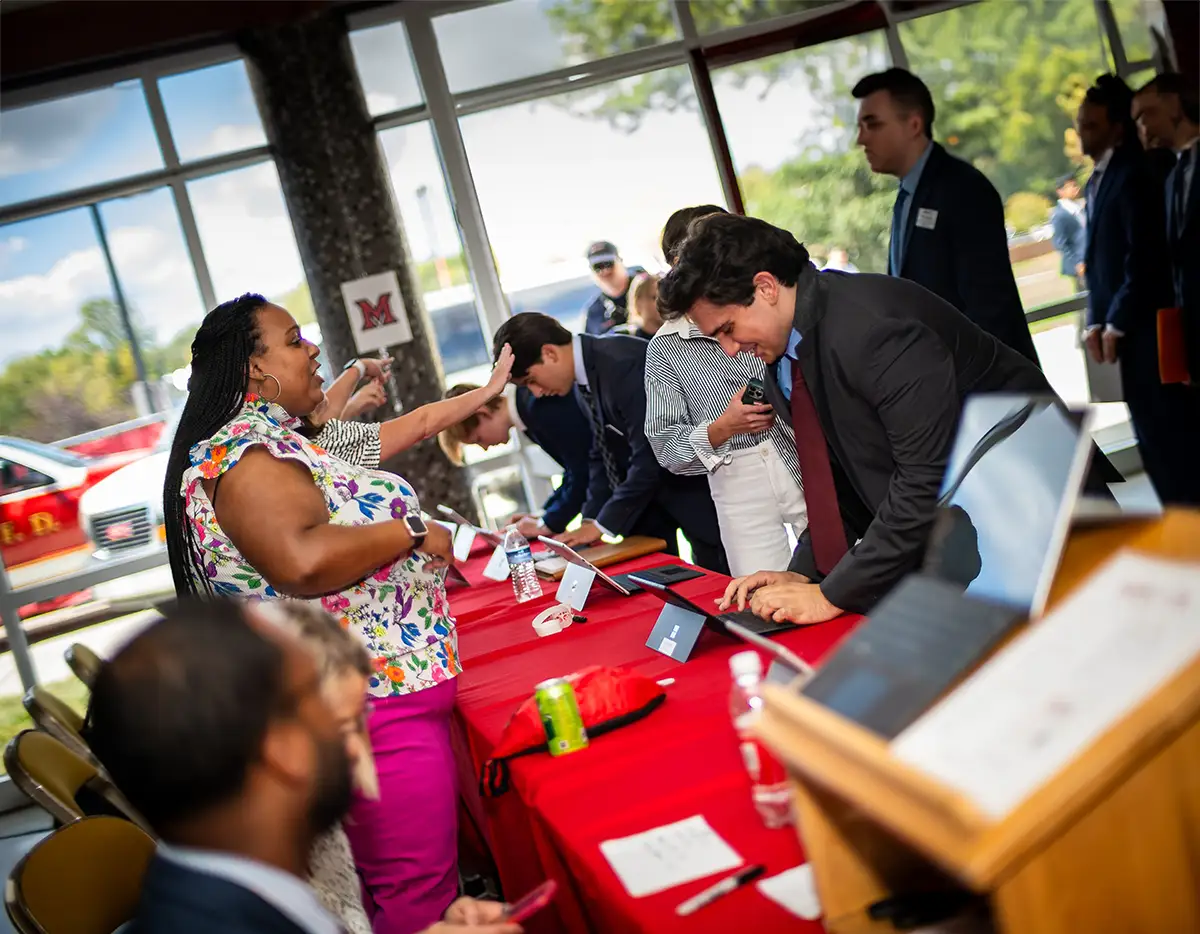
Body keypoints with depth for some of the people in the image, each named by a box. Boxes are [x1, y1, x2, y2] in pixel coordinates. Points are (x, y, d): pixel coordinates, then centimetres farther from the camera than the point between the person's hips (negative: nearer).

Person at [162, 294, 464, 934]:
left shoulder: (274, 441, 14)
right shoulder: (242, 454, -19)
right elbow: (303, 562, -34)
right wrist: (411, 532, -22)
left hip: (392, 695, 11)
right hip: (368, 708, -10)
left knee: (428, 876, 20)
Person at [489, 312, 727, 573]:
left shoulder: (624, 362, -25)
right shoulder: (583, 377, 2)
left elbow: (649, 456, -26)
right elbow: (602, 454, 9)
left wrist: (603, 524, -19)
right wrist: (591, 518, -2)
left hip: (694, 486, -8)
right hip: (650, 494, 8)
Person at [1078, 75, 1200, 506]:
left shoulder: (1134, 175, -12)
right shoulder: (1098, 180, 16)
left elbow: (1144, 258, -18)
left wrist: (1117, 323, -13)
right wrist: (1096, 321, 5)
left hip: (1145, 328, -9)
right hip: (1124, 329, 9)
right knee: (1154, 439, 12)